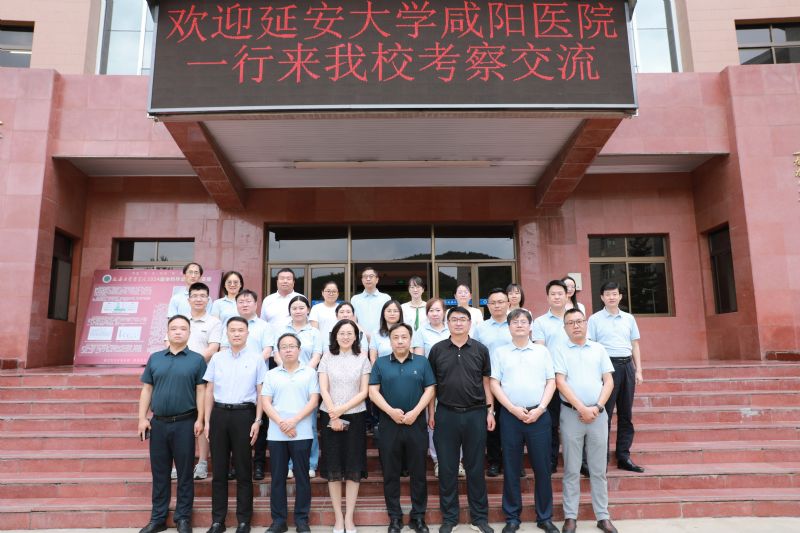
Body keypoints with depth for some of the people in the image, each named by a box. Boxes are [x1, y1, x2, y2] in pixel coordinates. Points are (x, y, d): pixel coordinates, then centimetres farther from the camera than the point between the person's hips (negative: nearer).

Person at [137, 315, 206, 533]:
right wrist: (142, 418, 2)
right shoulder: (155, 358, 9)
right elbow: (147, 389, 9)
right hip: (158, 423, 3)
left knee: (184, 473, 5)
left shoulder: (197, 359, 0)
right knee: (159, 472, 11)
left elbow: (201, 391, -3)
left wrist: (200, 419, -10)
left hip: (185, 423, -3)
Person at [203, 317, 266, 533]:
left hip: (244, 414, -2)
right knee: (219, 469, 8)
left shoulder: (256, 359, 2)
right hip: (219, 414, 2)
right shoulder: (217, 358, 9)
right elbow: (209, 391, 11)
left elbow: (261, 392, 1)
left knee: (243, 470, 5)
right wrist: (207, 421, 6)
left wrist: (257, 421, -6)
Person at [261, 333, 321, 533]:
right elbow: (265, 402, 3)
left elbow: (314, 400, -3)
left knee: (302, 476, 4)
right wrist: (281, 423, -11)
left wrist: (294, 421, -13)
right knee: (277, 477, 7)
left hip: (302, 433, -2)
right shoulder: (271, 374, 9)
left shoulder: (310, 372, 4)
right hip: (276, 434, 2)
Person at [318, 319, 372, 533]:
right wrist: (334, 415, -13)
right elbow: (323, 389, -2)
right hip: (330, 417, 0)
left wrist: (342, 409, -13)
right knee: (333, 469, 4)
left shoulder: (362, 358, 2)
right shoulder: (327, 357, 3)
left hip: (355, 417, 0)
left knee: (353, 468, 3)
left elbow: (364, 391, -3)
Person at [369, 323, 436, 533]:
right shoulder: (380, 363, 5)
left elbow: (429, 390, 1)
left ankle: (418, 516, 20)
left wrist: (415, 412, -12)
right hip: (389, 424, 0)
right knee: (390, 473, 7)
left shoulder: (422, 362, 5)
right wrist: (391, 411, -14)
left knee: (418, 472, 6)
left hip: (416, 424, 0)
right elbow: (373, 391, -1)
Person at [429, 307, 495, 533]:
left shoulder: (480, 350, 3)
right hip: (446, 414, 0)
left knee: (475, 467, 9)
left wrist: (490, 410, 1)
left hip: (475, 414, 0)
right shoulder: (437, 350, 2)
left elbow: (486, 382, 6)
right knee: (447, 468, 8)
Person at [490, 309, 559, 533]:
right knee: (511, 468, 6)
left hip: (539, 416, 0)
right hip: (510, 416, 0)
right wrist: (513, 408, -9)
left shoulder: (542, 351, 8)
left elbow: (551, 382, 5)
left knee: (542, 467, 5)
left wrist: (540, 409, -7)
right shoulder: (500, 352, 6)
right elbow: (494, 384, 1)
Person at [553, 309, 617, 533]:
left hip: (598, 414, 2)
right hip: (571, 414, -2)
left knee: (598, 469, 9)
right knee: (571, 470, 5)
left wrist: (597, 407, -7)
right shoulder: (560, 350, 1)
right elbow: (560, 382, -7)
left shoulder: (598, 349, 9)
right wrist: (582, 408, -13)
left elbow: (609, 381, 5)